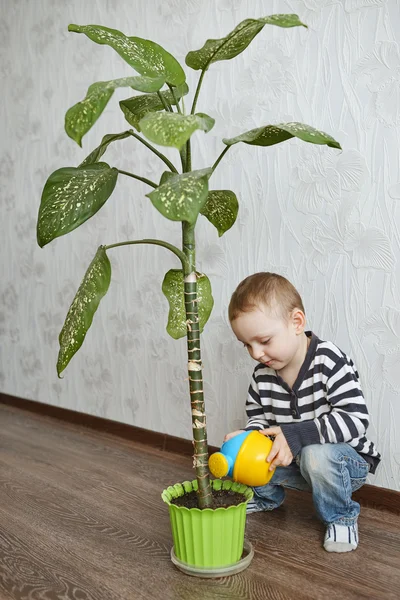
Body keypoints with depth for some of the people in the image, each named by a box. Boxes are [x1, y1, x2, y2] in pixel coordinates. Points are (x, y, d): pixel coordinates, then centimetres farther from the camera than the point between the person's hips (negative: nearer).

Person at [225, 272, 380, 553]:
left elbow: (356, 419, -29)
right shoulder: (262, 375, -5)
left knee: (316, 455, -38)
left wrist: (295, 435, -35)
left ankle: (341, 518, -7)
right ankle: (267, 497, 22)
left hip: (348, 460, -6)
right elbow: (257, 417, 8)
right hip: (293, 461, 6)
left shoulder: (330, 362, -24)